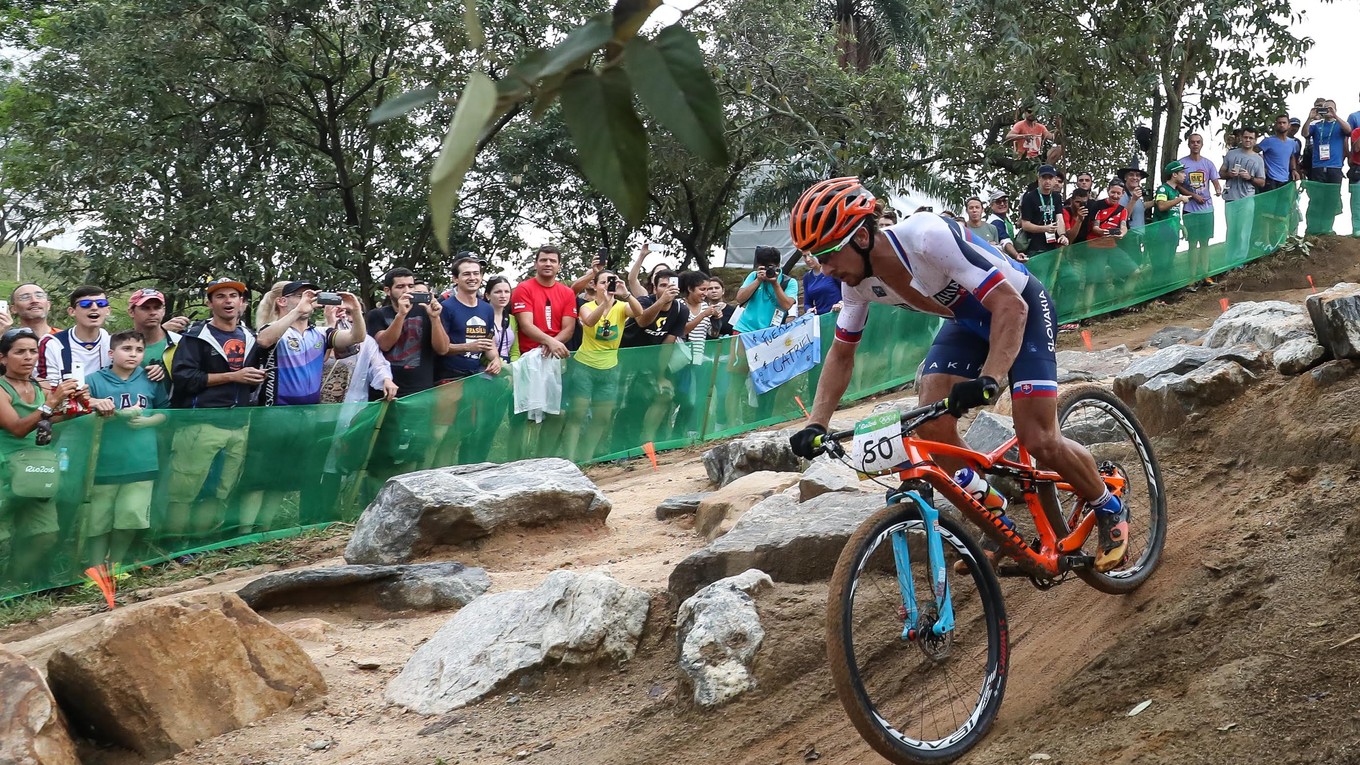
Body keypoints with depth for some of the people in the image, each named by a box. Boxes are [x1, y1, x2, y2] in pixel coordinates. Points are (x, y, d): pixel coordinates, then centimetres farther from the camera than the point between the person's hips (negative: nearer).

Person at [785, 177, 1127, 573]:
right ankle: (1000, 526, 6)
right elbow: (841, 355, 0)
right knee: (931, 427, -14)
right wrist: (816, 425, -13)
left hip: (1020, 309, -7)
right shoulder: (858, 280, -15)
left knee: (1039, 440, -15)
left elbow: (1010, 306, -38)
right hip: (968, 321, 7)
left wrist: (989, 380, -51)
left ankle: (1110, 512, 13)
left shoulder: (929, 237, -37)